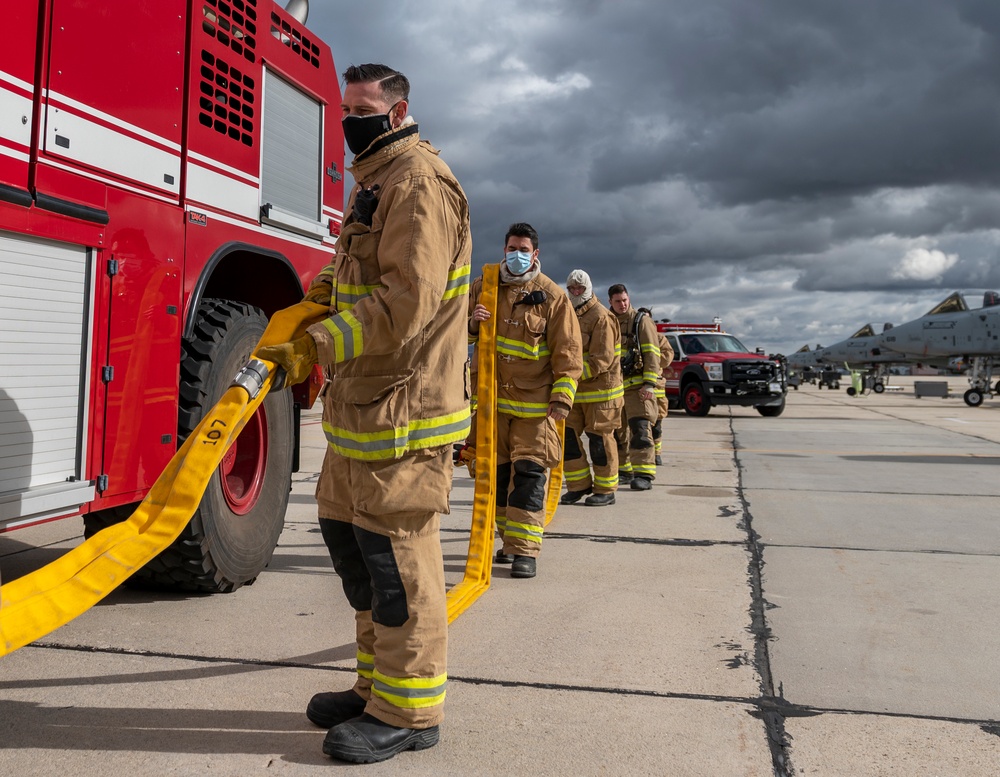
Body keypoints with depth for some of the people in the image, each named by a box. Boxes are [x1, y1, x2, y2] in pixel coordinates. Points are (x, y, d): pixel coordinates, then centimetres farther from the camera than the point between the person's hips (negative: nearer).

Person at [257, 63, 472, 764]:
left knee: (395, 550, -5)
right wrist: (337, 284, 15)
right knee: (348, 531, 15)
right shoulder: (377, 182, 23)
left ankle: (409, 710, 10)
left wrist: (320, 345, -26)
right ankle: (378, 683, 29)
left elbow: (408, 299, -22)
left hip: (404, 408, -11)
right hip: (362, 403, 11)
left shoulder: (419, 181, -11)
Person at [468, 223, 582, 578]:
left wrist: (563, 398, -12)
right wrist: (471, 324, -10)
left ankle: (525, 550, -3)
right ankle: (509, 540, 24)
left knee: (529, 472, -8)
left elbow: (568, 353, -4)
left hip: (534, 401, -4)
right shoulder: (483, 286, 7)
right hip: (492, 398, 4)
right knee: (496, 471, 10)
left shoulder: (552, 296, -2)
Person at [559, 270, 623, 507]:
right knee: (568, 436, 5)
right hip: (574, 390, 8)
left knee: (600, 440, 0)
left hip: (600, 389, -8)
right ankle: (579, 485, 17)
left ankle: (605, 490, 12)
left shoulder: (601, 316, -11)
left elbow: (602, 359, -20)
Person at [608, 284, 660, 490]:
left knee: (640, 430, -13)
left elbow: (652, 354, -7)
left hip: (637, 386, -5)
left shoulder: (641, 321, -1)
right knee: (618, 431, 10)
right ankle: (624, 470, 23)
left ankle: (644, 475, -15)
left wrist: (649, 384, -17)